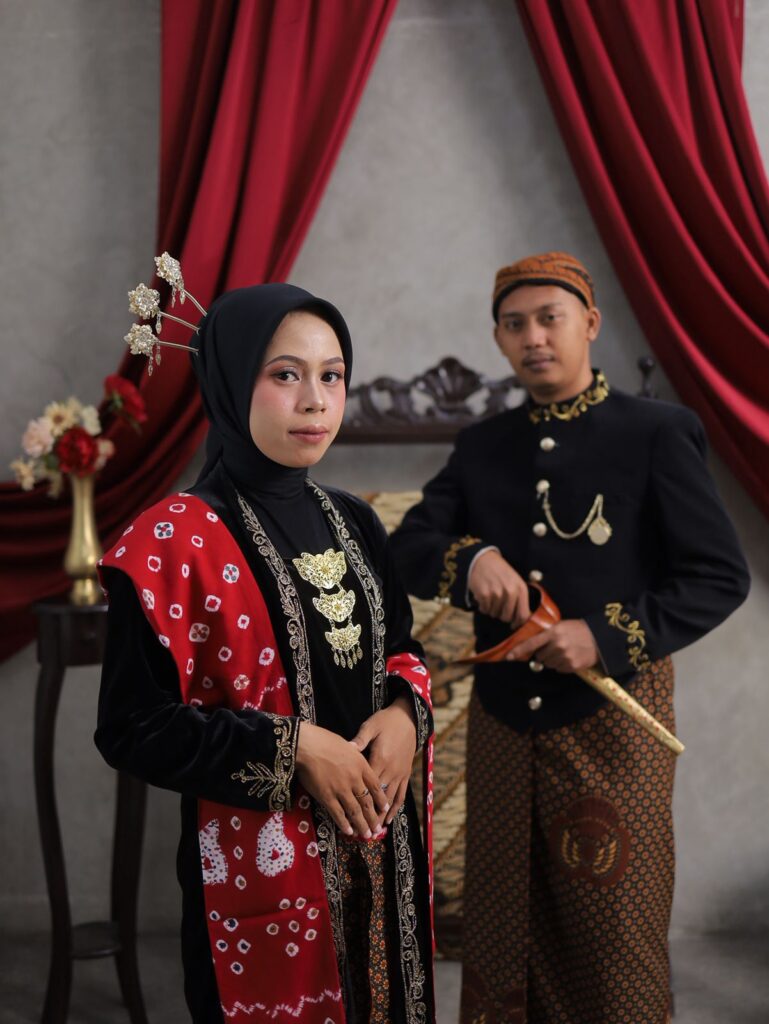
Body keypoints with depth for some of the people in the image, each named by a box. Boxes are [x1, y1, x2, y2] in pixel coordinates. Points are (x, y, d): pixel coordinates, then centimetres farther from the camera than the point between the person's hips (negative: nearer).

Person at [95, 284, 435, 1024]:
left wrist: (406, 714, -8)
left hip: (376, 845, 6)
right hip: (261, 860, -6)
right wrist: (293, 748, -20)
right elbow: (134, 726, -16)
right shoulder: (175, 541, -15)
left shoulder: (352, 523, 5)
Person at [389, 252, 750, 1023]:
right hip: (502, 720, 4)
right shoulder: (482, 445, 9)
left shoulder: (656, 433, -5)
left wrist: (607, 636, -19)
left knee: (615, 939, 7)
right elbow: (405, 550, 4)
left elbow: (720, 576, -6)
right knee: (506, 929, 14)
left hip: (612, 715, -4)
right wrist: (469, 558, -18)